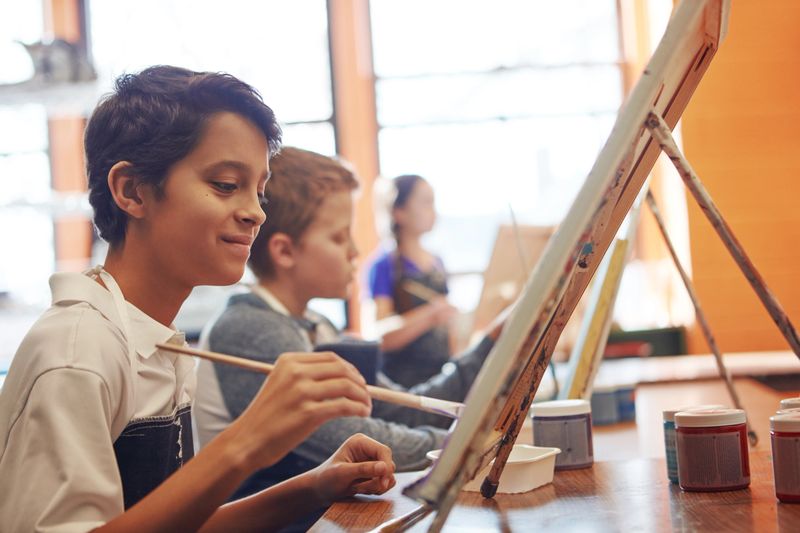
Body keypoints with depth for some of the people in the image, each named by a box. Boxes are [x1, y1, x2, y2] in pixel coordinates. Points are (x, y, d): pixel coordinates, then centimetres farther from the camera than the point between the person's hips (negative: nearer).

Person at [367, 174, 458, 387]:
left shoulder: (437, 263, 14)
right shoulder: (384, 266, -6)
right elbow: (381, 336, -16)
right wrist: (431, 314, -27)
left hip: (441, 374, 6)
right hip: (401, 380, -6)